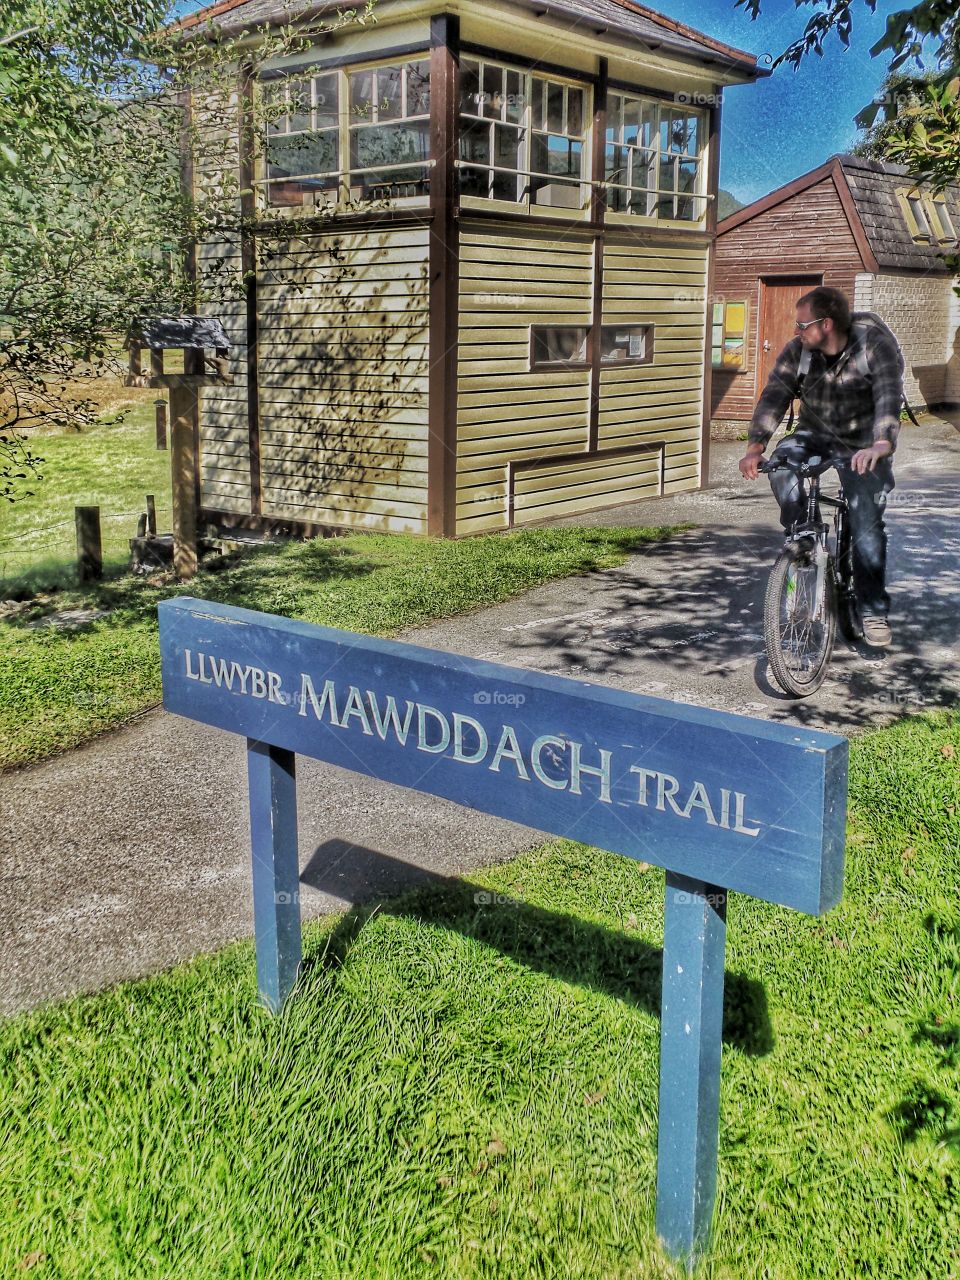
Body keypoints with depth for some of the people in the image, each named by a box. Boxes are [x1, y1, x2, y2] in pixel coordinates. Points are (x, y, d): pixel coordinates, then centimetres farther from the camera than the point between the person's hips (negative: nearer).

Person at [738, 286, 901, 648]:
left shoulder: (875, 343, -21)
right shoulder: (797, 351, -10)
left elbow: (889, 396, -34)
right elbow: (774, 395, -21)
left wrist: (881, 445, -52)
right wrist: (755, 446, -38)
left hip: (863, 445, -3)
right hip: (816, 434, 3)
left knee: (866, 524, -14)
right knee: (782, 465, -30)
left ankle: (873, 609, 0)